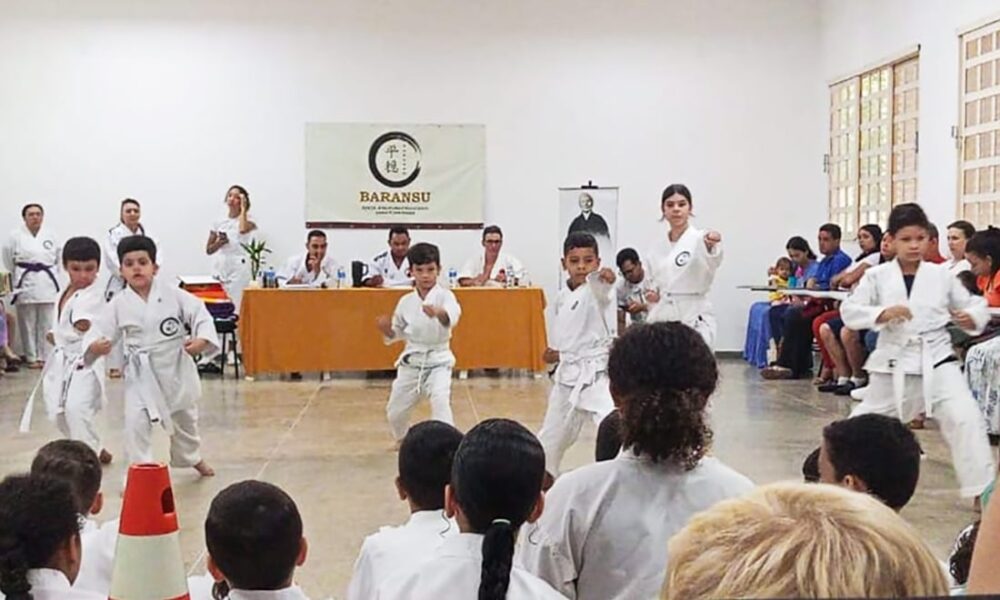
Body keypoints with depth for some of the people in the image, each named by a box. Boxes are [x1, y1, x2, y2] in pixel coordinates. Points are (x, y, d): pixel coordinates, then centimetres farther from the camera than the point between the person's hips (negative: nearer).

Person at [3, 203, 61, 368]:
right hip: (25, 283, -1)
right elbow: (8, 260, 6)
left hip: (47, 284, 1)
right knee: (27, 323, 2)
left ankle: (44, 356, 12)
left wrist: (50, 274, 9)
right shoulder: (16, 236, 0)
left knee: (47, 324, 2)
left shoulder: (51, 235, 4)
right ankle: (31, 357, 12)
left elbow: (59, 258, 11)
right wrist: (18, 277, 8)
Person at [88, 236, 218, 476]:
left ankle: (193, 458, 48)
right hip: (140, 372, -1)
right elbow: (103, 332, -5)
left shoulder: (173, 295, -11)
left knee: (184, 418, 21)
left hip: (175, 368, 1)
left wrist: (202, 340, -30)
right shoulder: (119, 304, -7)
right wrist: (96, 346, -28)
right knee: (136, 422, -16)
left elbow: (200, 314, -13)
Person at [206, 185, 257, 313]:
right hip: (221, 269, 4)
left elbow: (243, 229, -24)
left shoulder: (246, 222, 3)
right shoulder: (218, 223, 13)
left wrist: (243, 208, -10)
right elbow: (208, 250, 13)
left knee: (237, 306, -13)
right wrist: (220, 242, -7)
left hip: (239, 269, -4)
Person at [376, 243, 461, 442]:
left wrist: (439, 312, -61)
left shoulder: (445, 296, -13)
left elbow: (452, 315, -37)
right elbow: (397, 333, 13)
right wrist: (387, 329, -11)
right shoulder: (406, 302, 0)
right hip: (411, 362, 4)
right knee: (395, 411, 14)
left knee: (440, 400, -29)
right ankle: (404, 439, 46)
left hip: (438, 360, -4)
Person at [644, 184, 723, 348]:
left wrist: (711, 245, -54)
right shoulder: (657, 247, 11)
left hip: (694, 321, -5)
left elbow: (711, 260, -31)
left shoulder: (699, 239, -7)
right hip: (663, 320, 6)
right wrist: (653, 294, 0)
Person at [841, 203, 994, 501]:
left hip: (936, 361, 0)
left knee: (965, 418, -20)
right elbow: (849, 311, -7)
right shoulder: (877, 276, -3)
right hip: (893, 365, 1)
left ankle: (983, 490, -10)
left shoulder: (942, 276, 0)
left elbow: (972, 304, 10)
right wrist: (881, 314, -23)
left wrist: (973, 318, -13)